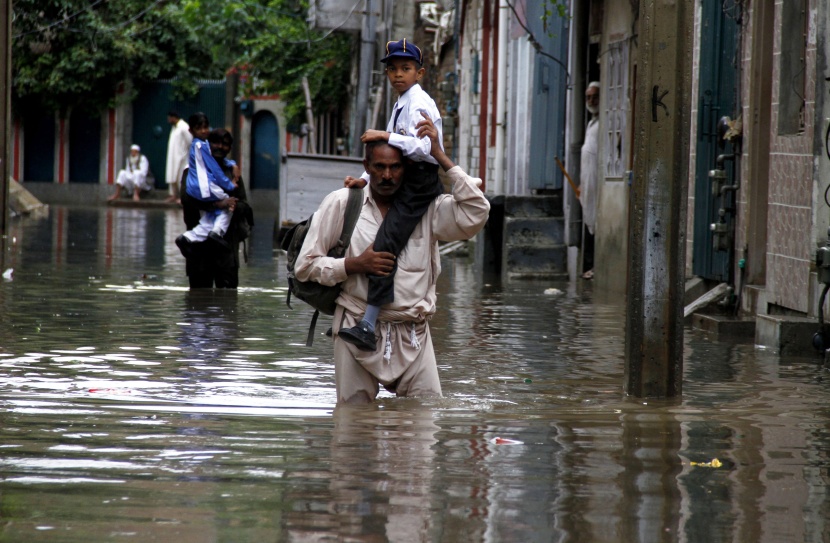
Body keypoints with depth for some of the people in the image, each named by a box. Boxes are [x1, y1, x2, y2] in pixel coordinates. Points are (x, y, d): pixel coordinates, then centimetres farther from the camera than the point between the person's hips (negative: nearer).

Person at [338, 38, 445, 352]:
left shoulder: (419, 103, -8)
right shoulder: (401, 104, 21)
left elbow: (423, 148, -22)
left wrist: (386, 136, -19)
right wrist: (365, 179, 12)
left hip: (421, 182, -11)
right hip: (407, 184, 11)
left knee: (385, 244, -23)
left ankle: (368, 326, -33)